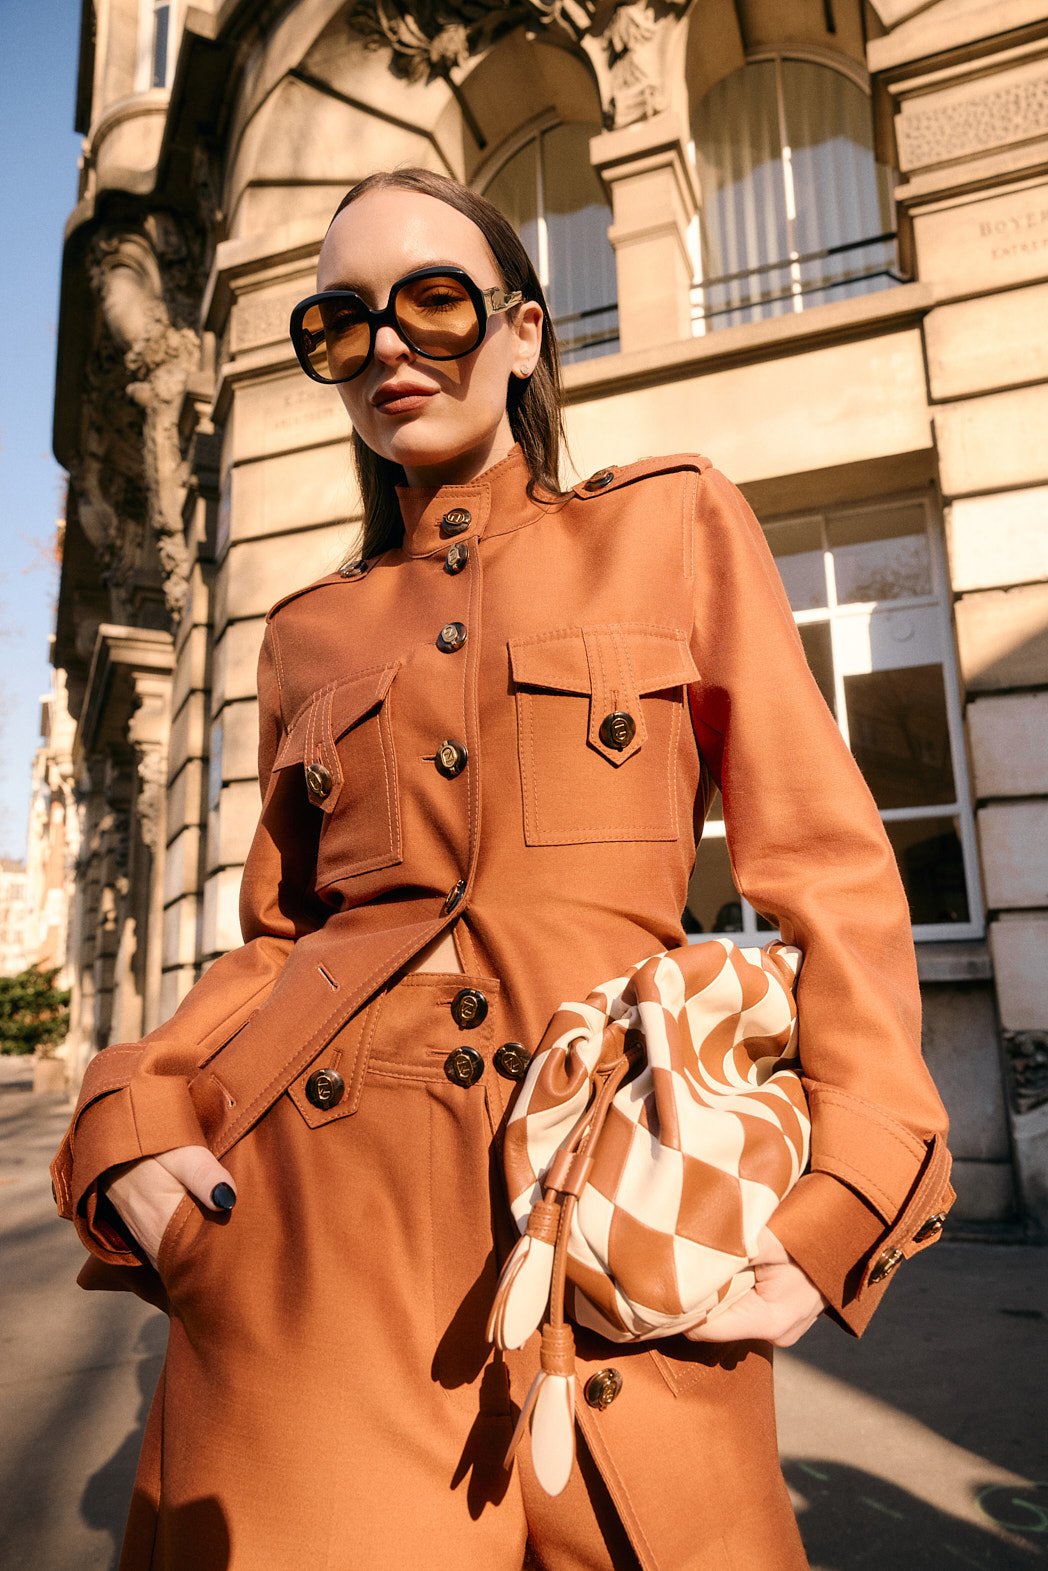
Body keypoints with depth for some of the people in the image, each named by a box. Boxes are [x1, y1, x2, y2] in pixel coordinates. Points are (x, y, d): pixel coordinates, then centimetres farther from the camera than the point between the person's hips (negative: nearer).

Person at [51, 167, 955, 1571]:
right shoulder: (312, 631, 14)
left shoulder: (672, 523, 7)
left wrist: (844, 1201, -8)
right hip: (311, 1205, 2)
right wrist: (133, 1116, -1)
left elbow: (828, 870, 2)